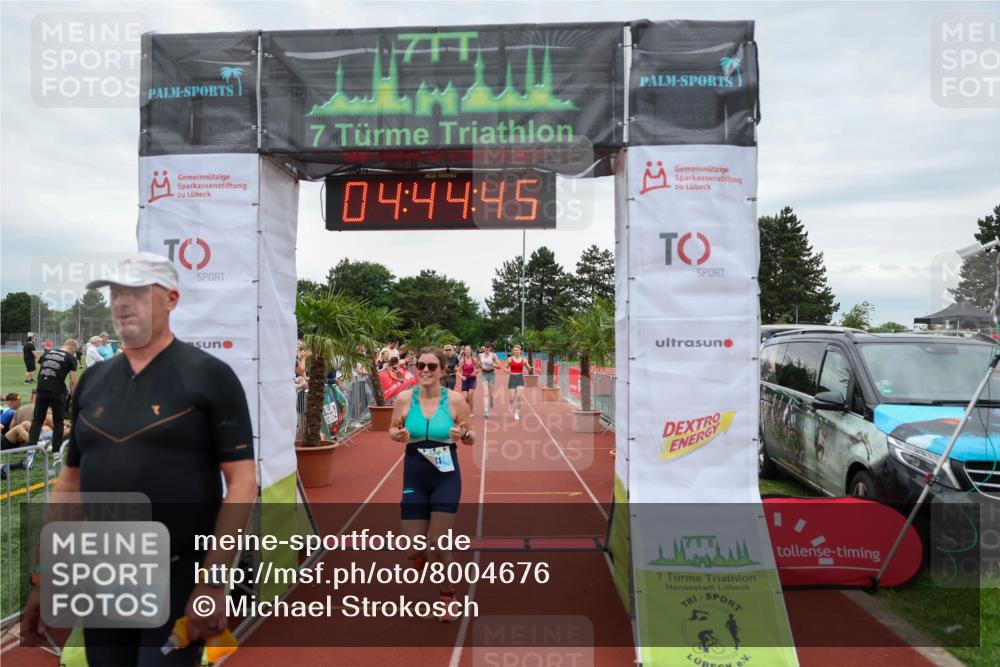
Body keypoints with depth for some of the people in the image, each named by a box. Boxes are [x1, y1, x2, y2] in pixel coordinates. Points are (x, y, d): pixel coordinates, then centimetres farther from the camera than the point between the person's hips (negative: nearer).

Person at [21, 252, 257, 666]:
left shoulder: (209, 375, -9)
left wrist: (212, 581, -18)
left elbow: (242, 482, -13)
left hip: (179, 580, -5)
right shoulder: (92, 381, 9)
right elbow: (70, 483, 14)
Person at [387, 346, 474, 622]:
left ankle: (448, 595, 26)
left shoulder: (455, 400, -9)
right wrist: (398, 434, -16)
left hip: (446, 478, -2)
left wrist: (464, 435, -23)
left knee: (437, 543, -4)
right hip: (414, 478, 2)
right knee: (413, 551, 5)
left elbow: (471, 439, 0)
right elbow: (393, 431, 7)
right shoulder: (405, 398, -6)